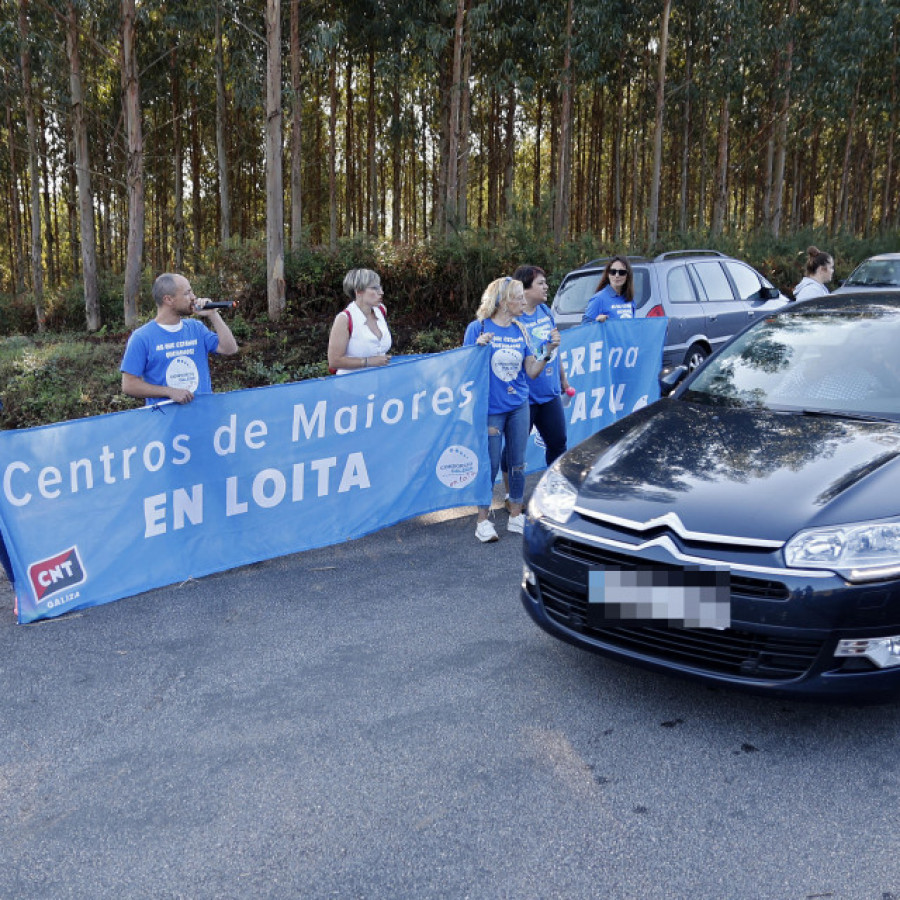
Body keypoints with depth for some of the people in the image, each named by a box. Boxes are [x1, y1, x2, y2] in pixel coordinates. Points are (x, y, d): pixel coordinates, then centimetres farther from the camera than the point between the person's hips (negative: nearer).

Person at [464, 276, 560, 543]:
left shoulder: (520, 331, 7)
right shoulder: (478, 328, -8)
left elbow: (532, 372, 6)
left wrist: (548, 351, -8)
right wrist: (478, 347, -24)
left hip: (518, 406, 5)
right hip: (491, 408, -5)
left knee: (518, 463, 10)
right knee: (490, 466, 1)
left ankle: (516, 516, 23)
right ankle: (483, 520, 14)